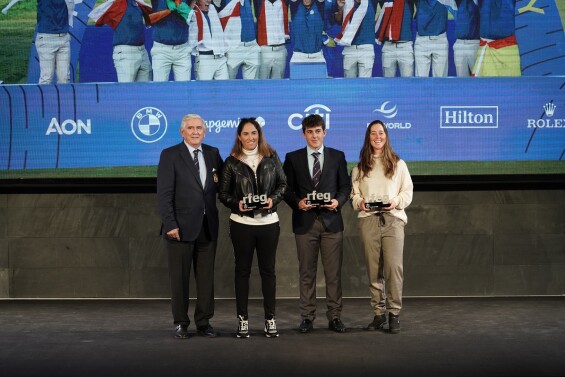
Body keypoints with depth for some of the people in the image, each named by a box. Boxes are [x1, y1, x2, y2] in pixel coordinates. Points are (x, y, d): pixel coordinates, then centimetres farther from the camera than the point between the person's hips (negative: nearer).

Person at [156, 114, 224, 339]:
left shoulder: (213, 153, 9)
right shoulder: (170, 155, -4)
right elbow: (164, 193, -9)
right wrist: (170, 224, -15)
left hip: (208, 226, 4)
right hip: (181, 227, -4)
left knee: (206, 277, 8)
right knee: (179, 278, 5)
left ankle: (204, 322, 18)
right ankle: (181, 323, 16)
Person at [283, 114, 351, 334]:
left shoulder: (337, 156, 9)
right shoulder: (293, 158, 7)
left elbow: (345, 186, 9)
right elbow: (287, 189, 6)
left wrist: (338, 201, -10)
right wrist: (297, 202, -12)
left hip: (331, 220, 0)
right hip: (304, 221, 0)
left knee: (333, 272, 2)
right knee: (306, 272, 4)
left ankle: (334, 317, 10)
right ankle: (307, 317, 11)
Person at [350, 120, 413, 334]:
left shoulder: (398, 164, 12)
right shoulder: (360, 167, 15)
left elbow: (408, 191, 10)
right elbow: (354, 193, 14)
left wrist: (397, 201, -9)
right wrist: (360, 202, -7)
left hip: (393, 218, -1)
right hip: (368, 220, 2)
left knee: (394, 267, -10)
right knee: (374, 269, 2)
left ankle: (394, 314, -2)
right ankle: (379, 313, 10)